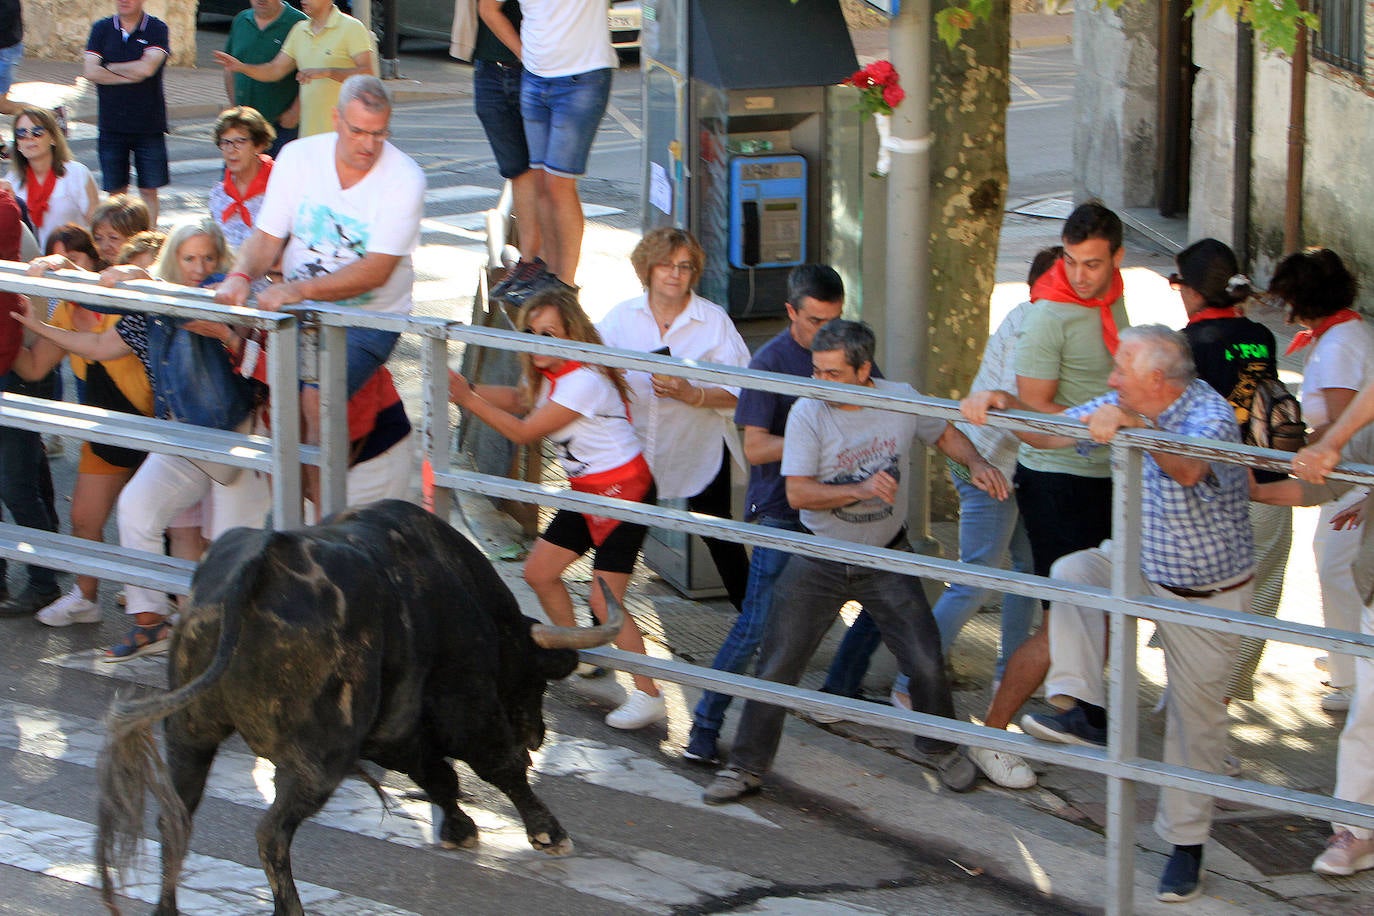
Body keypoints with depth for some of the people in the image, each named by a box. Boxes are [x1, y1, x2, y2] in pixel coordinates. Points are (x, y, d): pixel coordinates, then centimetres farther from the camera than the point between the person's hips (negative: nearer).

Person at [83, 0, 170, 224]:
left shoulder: (157, 29, -3)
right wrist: (130, 76, -12)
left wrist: (110, 67, -6)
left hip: (149, 124, -2)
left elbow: (147, 68, -18)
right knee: (116, 190, 6)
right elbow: (90, 71, -7)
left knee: (149, 190, 3)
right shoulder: (102, 29, 5)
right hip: (111, 125, 2)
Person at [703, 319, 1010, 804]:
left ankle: (939, 748, 26)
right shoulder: (808, 413, -17)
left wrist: (976, 463, -7)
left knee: (926, 661, -1)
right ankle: (746, 767, 13)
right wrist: (862, 491, -34)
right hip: (820, 560, -2)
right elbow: (798, 492, -22)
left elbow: (945, 433, 12)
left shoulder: (900, 400, -9)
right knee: (777, 667, -1)